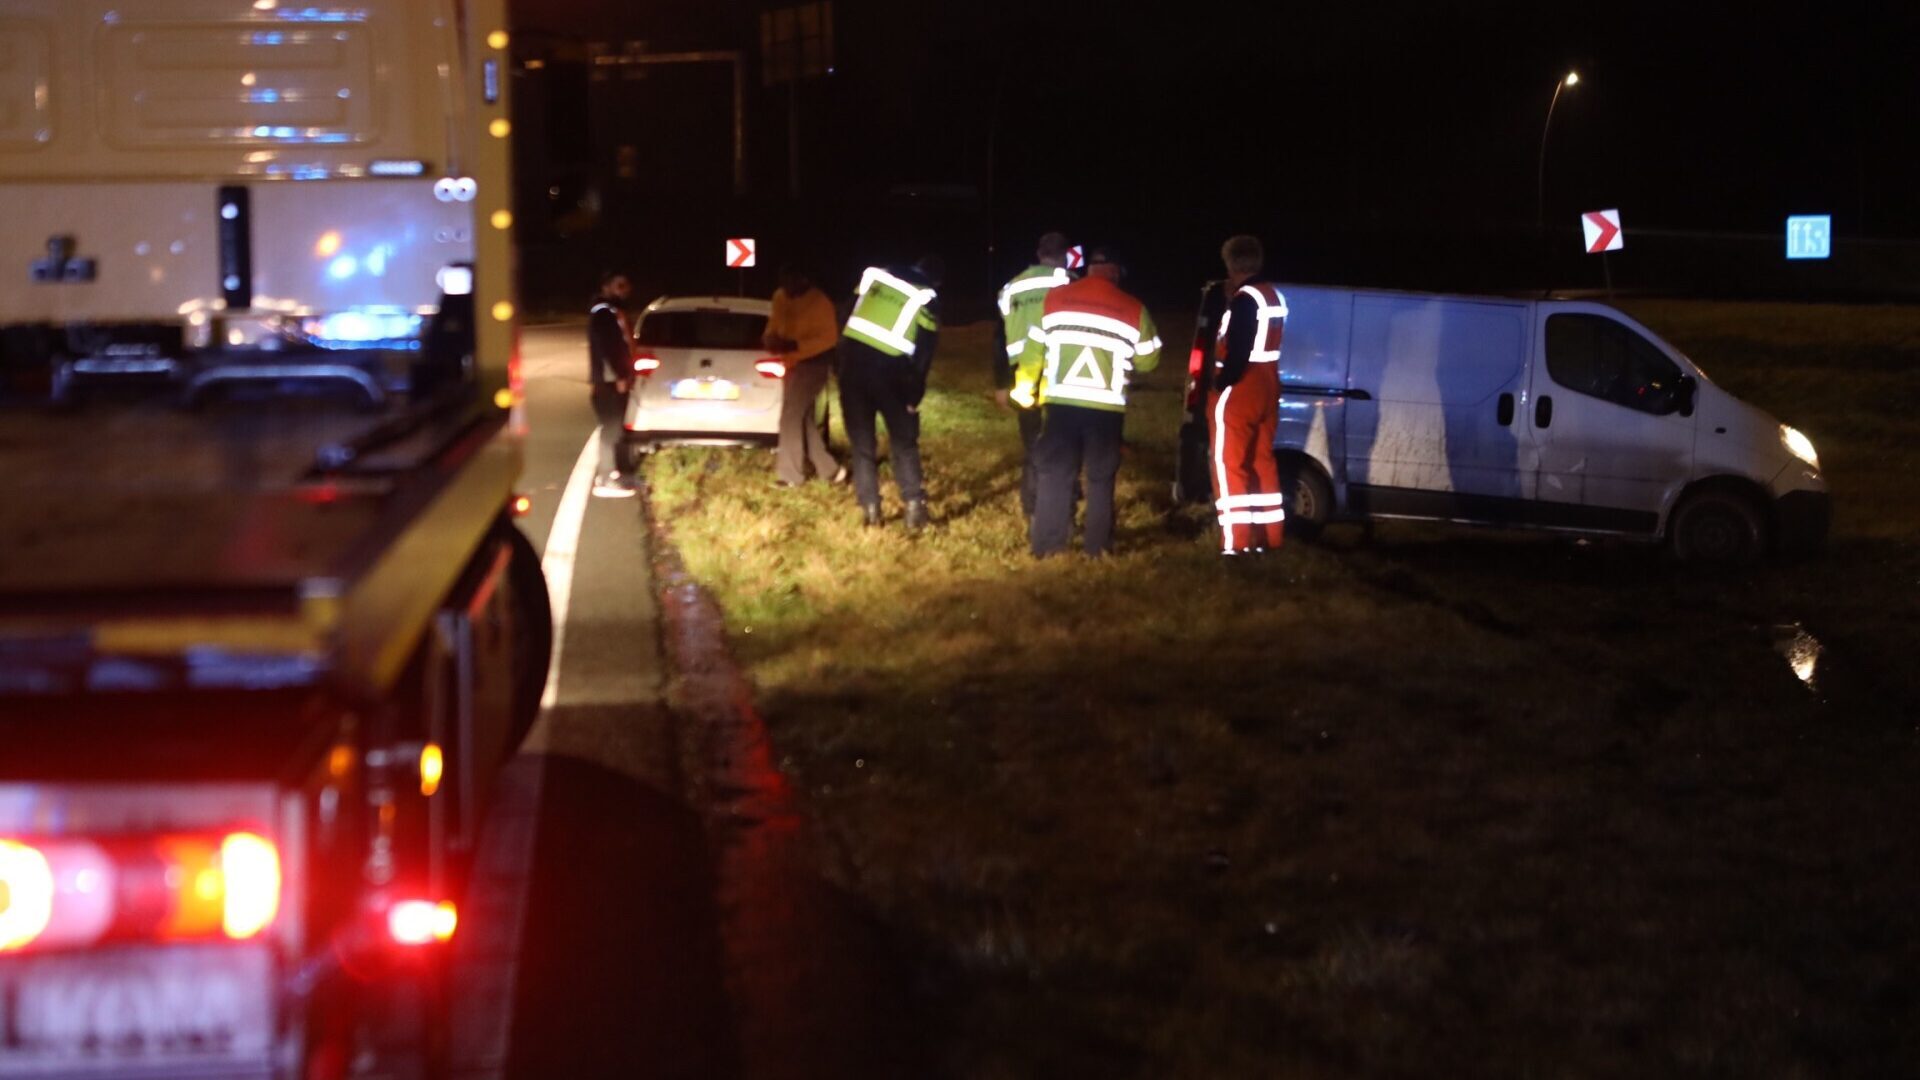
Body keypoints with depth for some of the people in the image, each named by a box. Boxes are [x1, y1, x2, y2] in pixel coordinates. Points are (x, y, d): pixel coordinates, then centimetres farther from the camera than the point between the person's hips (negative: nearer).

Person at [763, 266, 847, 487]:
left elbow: (829, 338, -20)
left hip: (812, 364, -8)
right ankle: (830, 470, 16)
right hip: (791, 363, 8)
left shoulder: (820, 303, -18)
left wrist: (795, 346, -29)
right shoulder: (781, 298, 3)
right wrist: (769, 337, -6)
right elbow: (775, 323, 18)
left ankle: (790, 474, -5)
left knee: (791, 417, -11)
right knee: (803, 418, 10)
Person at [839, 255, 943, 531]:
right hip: (889, 368, -2)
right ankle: (914, 505, -1)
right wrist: (914, 396, 3)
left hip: (852, 358, 2)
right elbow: (924, 353, -2)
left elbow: (846, 316, 10)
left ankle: (870, 508, 7)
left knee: (862, 440, 9)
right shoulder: (928, 299, 1)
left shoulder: (874, 274, 10)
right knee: (904, 441, 10)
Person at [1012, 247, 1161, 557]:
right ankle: (1098, 545, 12)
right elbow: (1147, 360, 9)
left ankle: (1047, 545, 7)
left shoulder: (1054, 298, 3)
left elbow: (1034, 348, 6)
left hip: (1059, 402, 1)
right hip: (1106, 407, -1)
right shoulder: (1133, 309, 1)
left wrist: (1024, 388, 19)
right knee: (1101, 477, 11)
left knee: (1055, 473, 8)